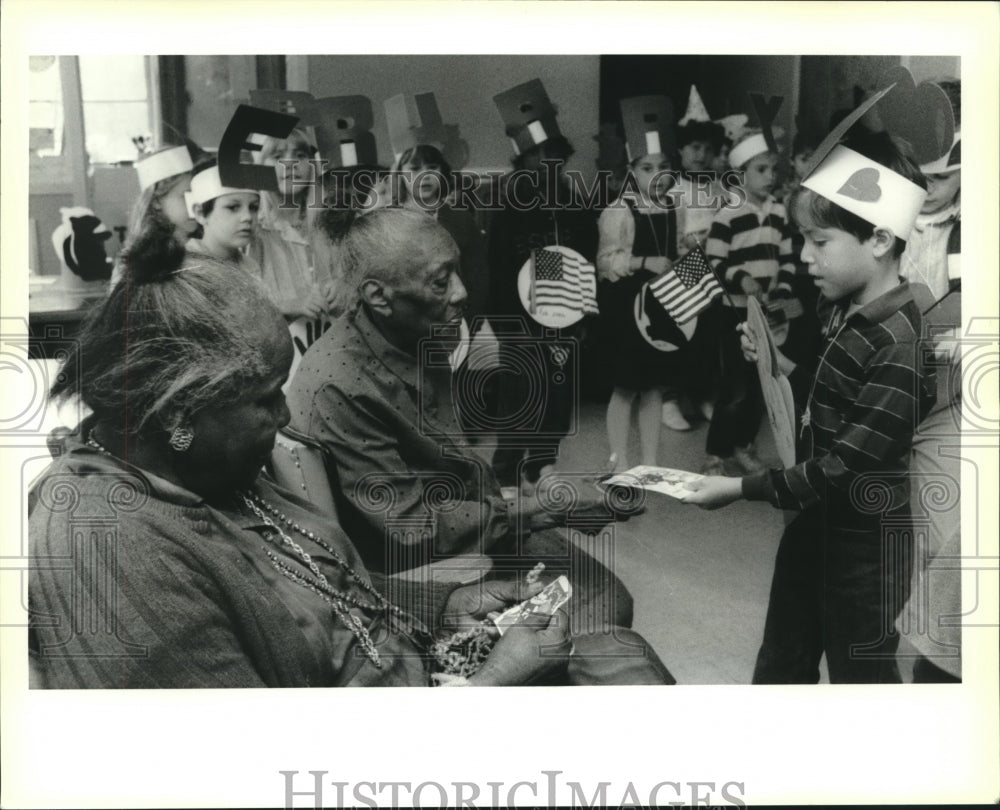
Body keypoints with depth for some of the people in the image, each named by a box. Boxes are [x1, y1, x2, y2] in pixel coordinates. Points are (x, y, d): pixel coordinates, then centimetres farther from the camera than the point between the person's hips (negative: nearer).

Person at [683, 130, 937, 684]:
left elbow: (847, 465, -25)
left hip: (867, 541, -9)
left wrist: (741, 488, -22)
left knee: (859, 674, 11)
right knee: (781, 665, 22)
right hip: (817, 522, 9)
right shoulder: (848, 314, 2)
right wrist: (782, 366, 2)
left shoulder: (901, 346, -26)